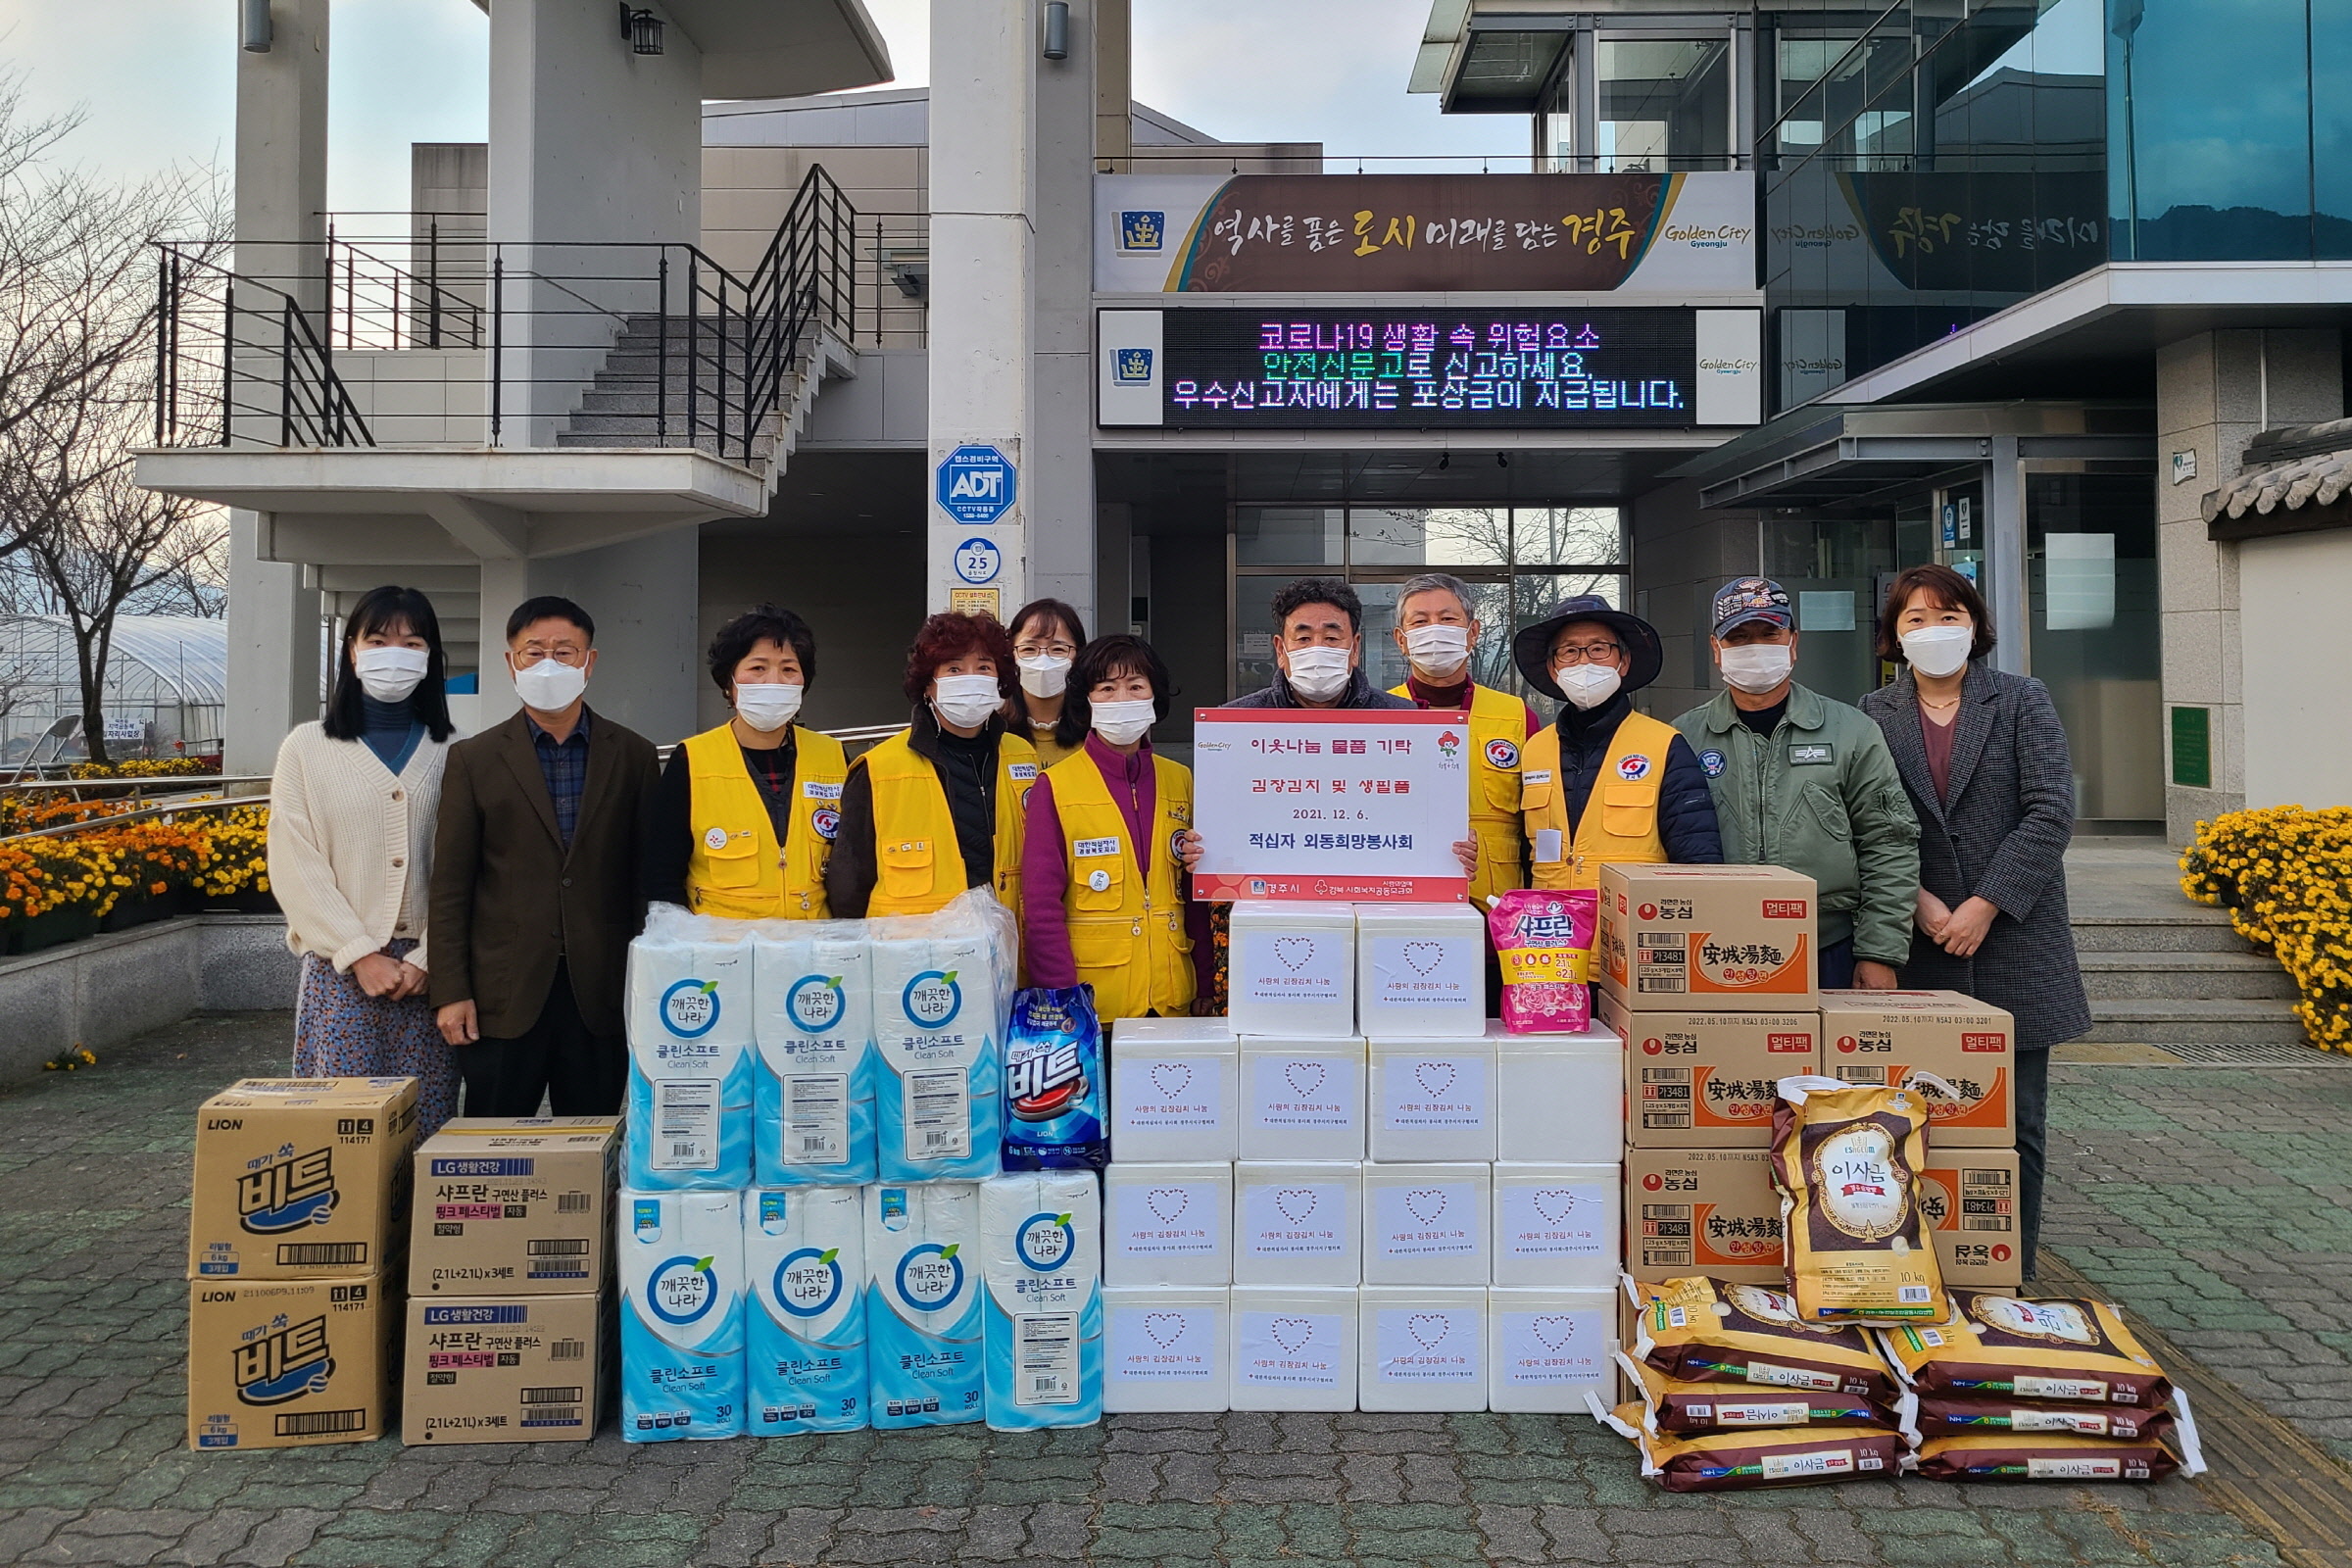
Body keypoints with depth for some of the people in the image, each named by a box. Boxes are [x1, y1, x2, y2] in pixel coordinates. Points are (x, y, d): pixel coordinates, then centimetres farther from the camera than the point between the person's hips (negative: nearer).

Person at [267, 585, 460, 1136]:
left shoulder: (450, 755, 6)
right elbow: (294, 867, -1)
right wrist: (361, 955, -8)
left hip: (427, 969, 1)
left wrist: (428, 958, -9)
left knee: (426, 1123, 1)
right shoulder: (307, 749, 5)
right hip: (339, 968, 0)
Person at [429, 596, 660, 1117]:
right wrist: (451, 991, -2)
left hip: (602, 994, 1)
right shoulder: (474, 760, 5)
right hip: (503, 996, 0)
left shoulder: (633, 755, 7)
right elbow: (450, 885, 4)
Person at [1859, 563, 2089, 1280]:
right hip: (1920, 951, 1)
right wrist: (1922, 904, -12)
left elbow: (2051, 812, -5)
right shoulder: (1874, 714, 7)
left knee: (2017, 1124, 4)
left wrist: (1984, 907, -12)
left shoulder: (2023, 701, 4)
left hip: (2013, 940, -1)